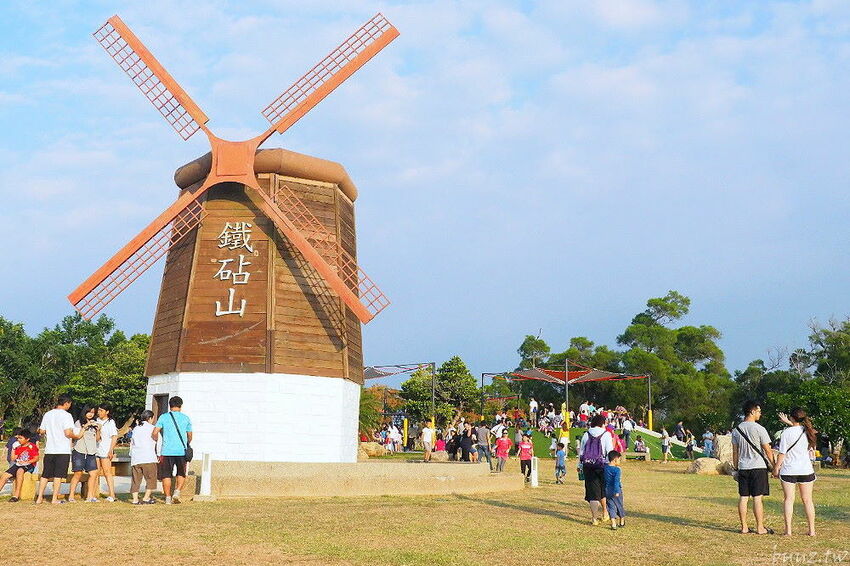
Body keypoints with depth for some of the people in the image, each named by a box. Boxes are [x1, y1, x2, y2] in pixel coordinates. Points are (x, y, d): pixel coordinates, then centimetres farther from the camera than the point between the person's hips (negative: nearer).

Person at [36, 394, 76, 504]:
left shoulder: (47, 414, 8)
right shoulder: (66, 415, -10)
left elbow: (41, 431, 11)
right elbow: (68, 433, -17)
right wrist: (75, 436, 2)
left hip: (49, 450, 5)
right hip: (63, 450, -5)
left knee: (45, 475, 12)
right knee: (58, 475, 1)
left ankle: (39, 498, 13)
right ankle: (54, 498, 2)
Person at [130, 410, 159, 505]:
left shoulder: (135, 429, 18)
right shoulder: (151, 428, 1)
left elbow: (131, 443, 19)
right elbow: (156, 442, 1)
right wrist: (158, 455, 9)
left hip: (135, 458, 5)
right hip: (148, 458, -5)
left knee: (136, 479, 7)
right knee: (151, 478, 3)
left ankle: (135, 499, 2)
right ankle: (146, 498, -2)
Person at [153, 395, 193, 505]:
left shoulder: (163, 417, 2)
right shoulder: (185, 418, 6)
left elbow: (154, 433, -3)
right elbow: (190, 436, 11)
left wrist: (156, 440, 19)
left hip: (167, 451, -1)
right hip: (181, 450, 1)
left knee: (166, 475, 8)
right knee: (181, 474, 15)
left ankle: (168, 497, 7)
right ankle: (177, 492, -4)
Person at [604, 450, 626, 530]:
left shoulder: (605, 468, 4)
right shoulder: (617, 470, -15)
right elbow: (616, 481, -23)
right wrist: (617, 491, -25)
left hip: (607, 491, 5)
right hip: (616, 491, -5)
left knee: (611, 507, 7)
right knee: (620, 506, 14)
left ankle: (613, 523, -3)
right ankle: (622, 522, 29)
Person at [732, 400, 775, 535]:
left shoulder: (736, 430, 6)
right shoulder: (759, 429, -9)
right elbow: (768, 450, -7)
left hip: (743, 467, 5)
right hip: (758, 467, -5)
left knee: (743, 497, 6)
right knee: (757, 498, -1)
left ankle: (744, 527, 11)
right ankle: (760, 527, 4)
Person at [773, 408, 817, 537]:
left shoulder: (786, 433, -12)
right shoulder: (807, 431, -1)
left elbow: (782, 453, -9)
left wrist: (776, 468, 0)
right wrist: (788, 422, 28)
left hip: (788, 471, -3)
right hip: (806, 470, 3)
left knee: (789, 499, 3)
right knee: (807, 500, 11)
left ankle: (788, 530, 0)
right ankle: (812, 530, 14)